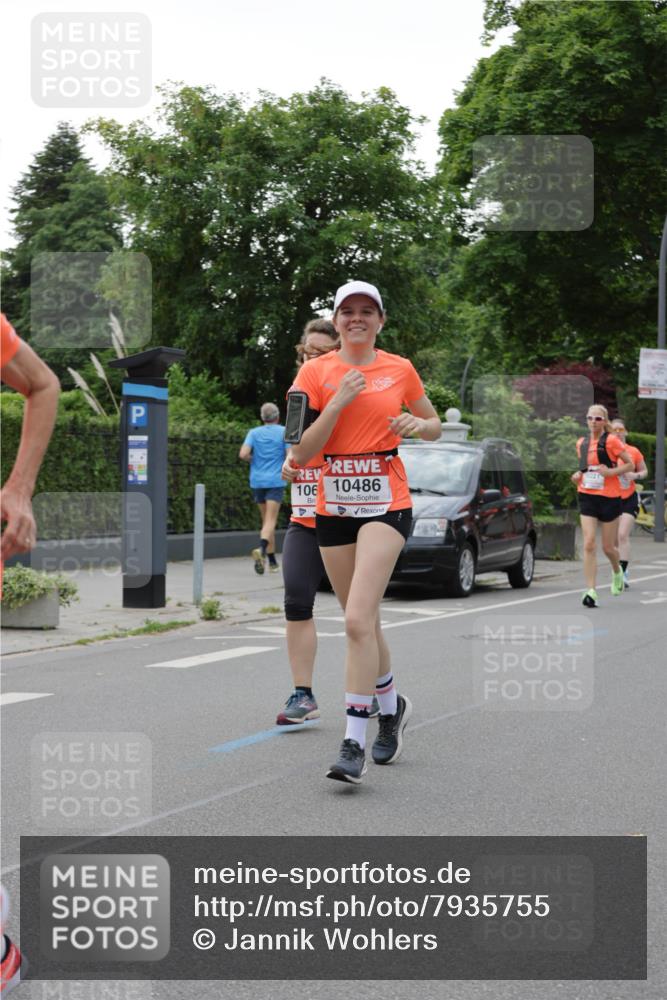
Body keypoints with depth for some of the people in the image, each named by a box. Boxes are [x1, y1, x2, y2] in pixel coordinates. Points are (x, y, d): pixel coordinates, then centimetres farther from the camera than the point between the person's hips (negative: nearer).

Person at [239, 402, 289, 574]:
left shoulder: (254, 432, 5)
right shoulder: (284, 432, -1)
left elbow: (243, 454, -8)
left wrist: (253, 460, 12)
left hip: (257, 481, 3)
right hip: (275, 481, -3)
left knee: (266, 520, 14)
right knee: (270, 521, -9)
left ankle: (272, 562, 17)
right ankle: (261, 549, -37)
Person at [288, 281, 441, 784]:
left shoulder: (400, 370, 4)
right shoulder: (316, 372, 2)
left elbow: (435, 426, 19)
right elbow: (302, 453, -4)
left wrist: (418, 424, -4)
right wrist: (338, 403, -15)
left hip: (386, 503, -2)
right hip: (333, 506, 3)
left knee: (359, 619, -18)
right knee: (362, 624, 12)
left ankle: (354, 743, -15)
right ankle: (392, 705, 39)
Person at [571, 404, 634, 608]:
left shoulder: (611, 441, -7)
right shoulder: (582, 443, 8)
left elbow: (629, 464, -4)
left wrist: (611, 472, -19)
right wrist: (578, 475, 2)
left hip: (609, 497, -3)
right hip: (587, 497, 3)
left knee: (608, 547, 8)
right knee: (589, 544, -11)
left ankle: (617, 572, 42)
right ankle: (591, 591, -13)